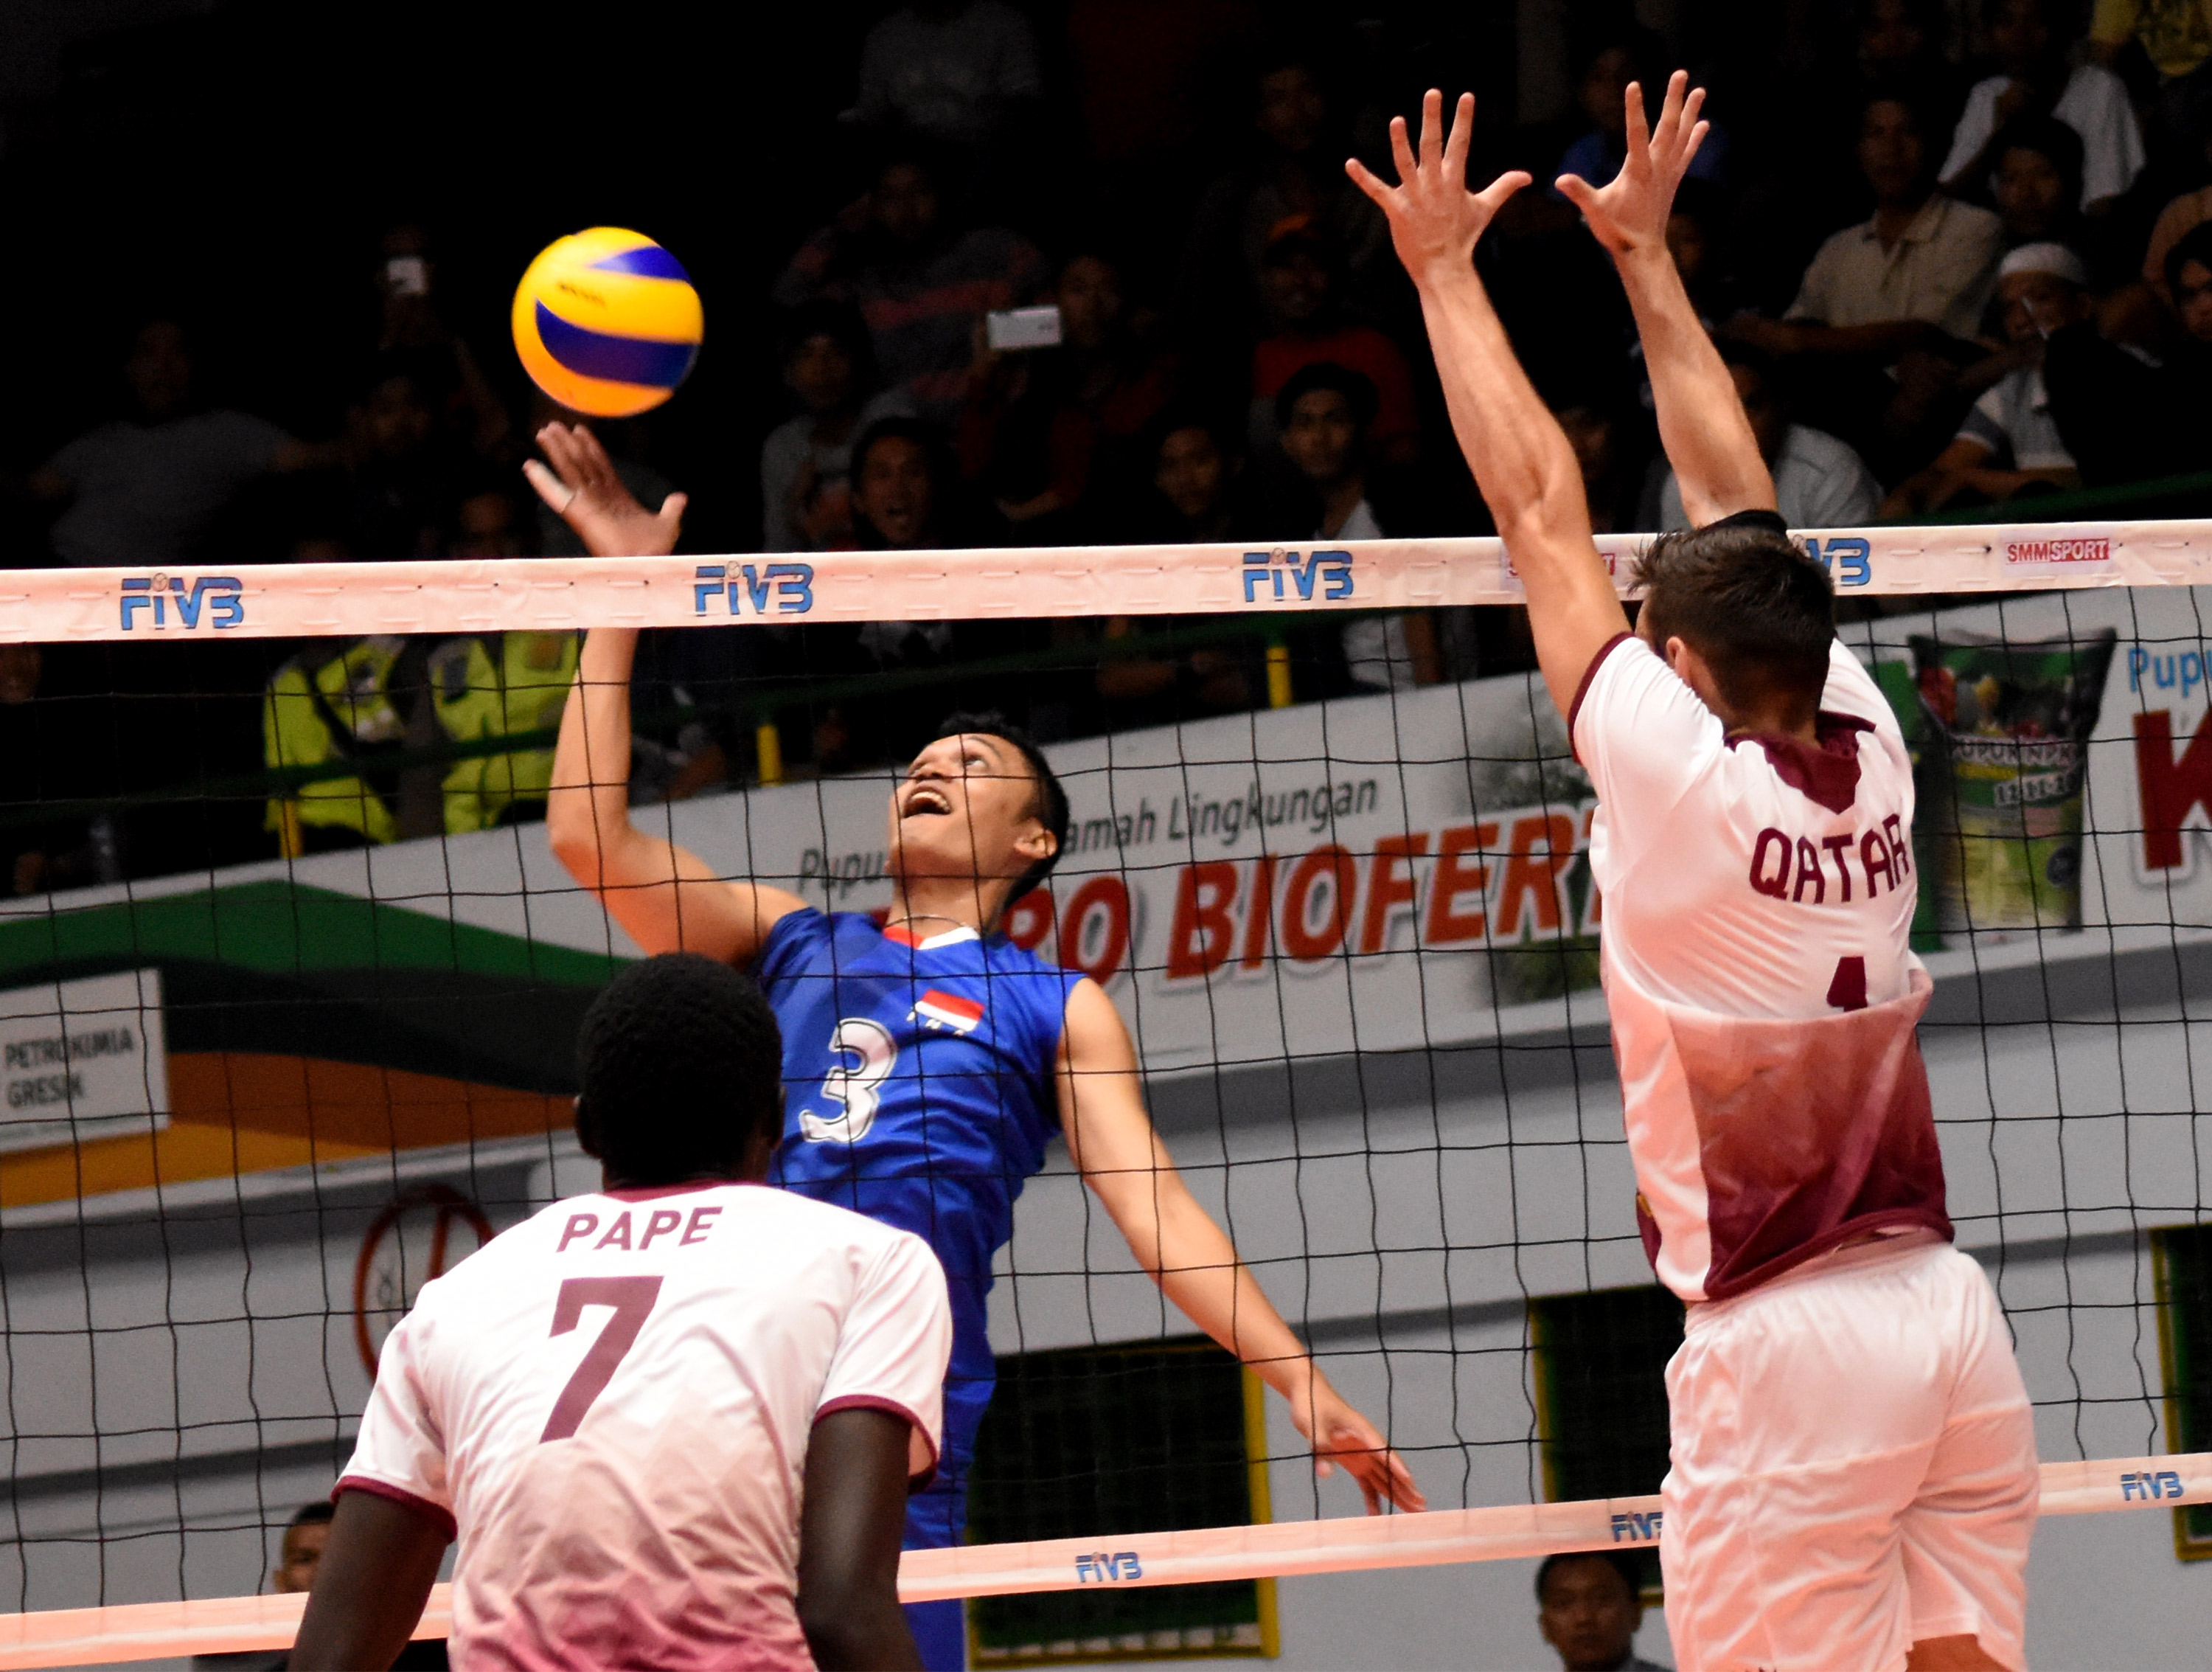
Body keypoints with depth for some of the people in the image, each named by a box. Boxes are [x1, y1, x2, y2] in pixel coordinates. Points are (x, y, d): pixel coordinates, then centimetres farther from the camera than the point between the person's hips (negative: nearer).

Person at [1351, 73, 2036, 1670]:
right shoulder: (1869, 751, 5)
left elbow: (1545, 514, -1)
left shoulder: (1683, 775, -10)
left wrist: (1445, 271, 9)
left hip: (1789, 1342, -6)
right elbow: (1740, 505, 17)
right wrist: (1646, 256, 27)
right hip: (1949, 1305, 7)